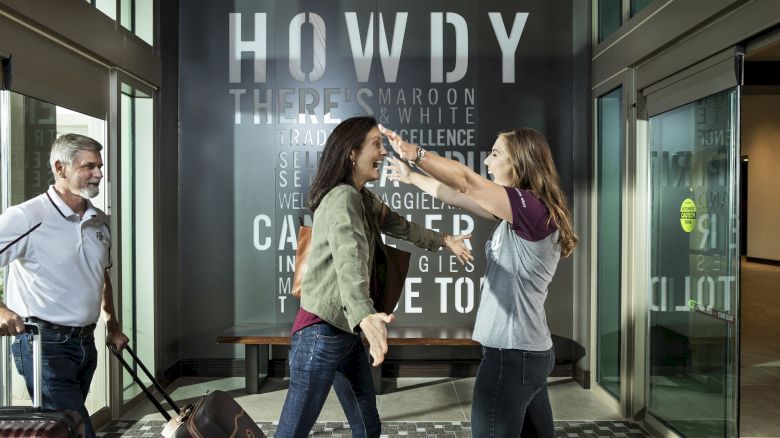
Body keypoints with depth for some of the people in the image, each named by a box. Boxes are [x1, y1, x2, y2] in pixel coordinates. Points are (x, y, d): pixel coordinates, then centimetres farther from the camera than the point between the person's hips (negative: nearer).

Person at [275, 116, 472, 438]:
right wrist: (365, 316, -52)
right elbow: (350, 260, -36)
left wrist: (443, 240, 38)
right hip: (322, 330, -10)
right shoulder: (343, 198, -18)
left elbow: (400, 226, 29)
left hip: (345, 330, 10)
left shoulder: (364, 199, 13)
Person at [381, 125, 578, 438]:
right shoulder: (519, 212, 10)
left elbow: (467, 183, -22)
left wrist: (414, 152, -21)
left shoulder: (534, 209, -17)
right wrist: (411, 177, 18)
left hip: (513, 354, -9)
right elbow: (460, 197, 14)